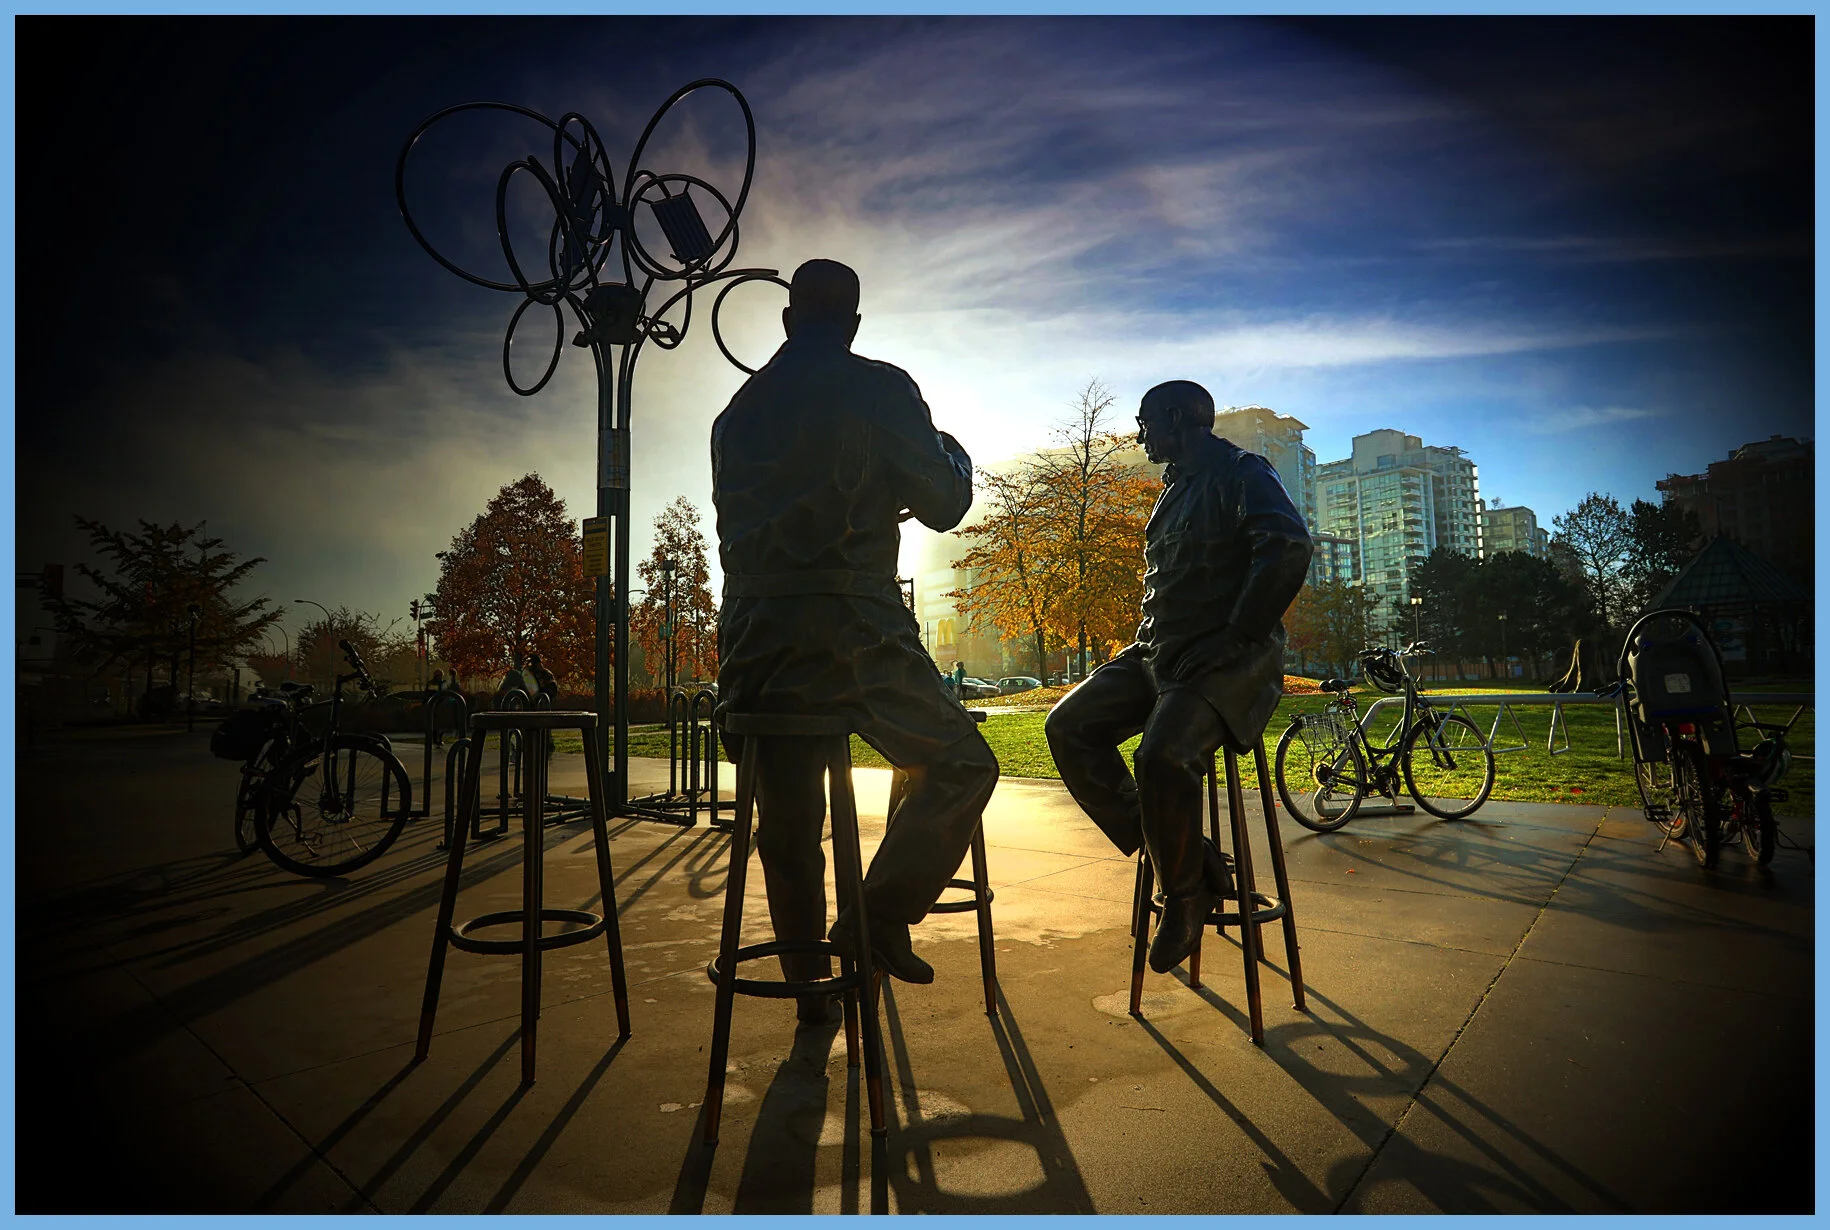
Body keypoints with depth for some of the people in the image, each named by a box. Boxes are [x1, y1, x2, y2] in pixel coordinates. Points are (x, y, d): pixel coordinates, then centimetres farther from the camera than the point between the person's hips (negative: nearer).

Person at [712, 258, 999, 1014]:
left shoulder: (739, 409, 18)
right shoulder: (879, 389, 1)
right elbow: (943, 506, 4)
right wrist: (953, 453, 27)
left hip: (752, 643, 6)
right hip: (852, 633, -5)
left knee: (787, 820, 19)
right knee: (962, 765, 13)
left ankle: (808, 981, 28)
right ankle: (878, 915, 0)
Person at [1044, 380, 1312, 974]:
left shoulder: (1242, 472, -5)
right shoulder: (1175, 489, 22)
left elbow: (1288, 548, -21)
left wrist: (1234, 638, -21)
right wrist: (1148, 635, 14)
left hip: (1228, 657, -9)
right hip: (1161, 651, 9)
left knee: (1163, 755, -32)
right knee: (1070, 724, -8)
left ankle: (1187, 892, -6)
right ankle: (1172, 851, -3)